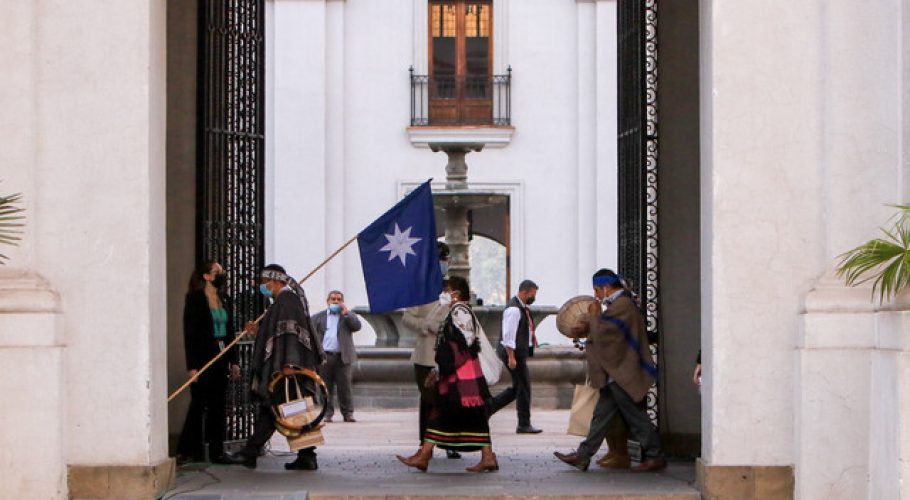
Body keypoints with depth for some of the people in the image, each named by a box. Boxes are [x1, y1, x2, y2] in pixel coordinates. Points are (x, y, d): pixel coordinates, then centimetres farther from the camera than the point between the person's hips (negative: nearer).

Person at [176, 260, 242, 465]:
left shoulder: (224, 300, 15)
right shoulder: (195, 298, -6)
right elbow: (189, 333, -10)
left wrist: (233, 361, 12)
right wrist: (192, 365, -15)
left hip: (221, 359, 6)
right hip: (203, 359, -6)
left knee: (217, 406, 7)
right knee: (198, 404, -5)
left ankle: (216, 452, 10)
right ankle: (187, 451, 1)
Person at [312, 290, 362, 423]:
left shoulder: (348, 316, 14)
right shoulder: (318, 317, 13)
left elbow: (357, 326, -3)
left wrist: (345, 313, -10)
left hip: (342, 357, 0)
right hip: (324, 357, 0)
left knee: (345, 386, -2)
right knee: (326, 387, 1)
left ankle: (348, 413, 2)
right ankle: (327, 413, 6)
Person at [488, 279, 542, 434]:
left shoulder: (523, 308, 13)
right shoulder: (514, 310, -19)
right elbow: (508, 335, -23)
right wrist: (511, 357, -24)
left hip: (519, 351, 10)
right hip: (514, 352, -10)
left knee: (518, 387, 15)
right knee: (524, 387, -3)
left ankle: (487, 407, 18)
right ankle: (524, 425, 5)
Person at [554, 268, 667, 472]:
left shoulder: (622, 305, -18)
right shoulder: (620, 304, 15)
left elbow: (601, 333, -22)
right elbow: (606, 329, 23)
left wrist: (593, 316, -5)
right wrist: (586, 326, 7)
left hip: (623, 375, -11)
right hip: (616, 374, 11)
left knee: (635, 416, -3)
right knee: (602, 413, 11)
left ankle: (655, 457, 5)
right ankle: (583, 456, 14)